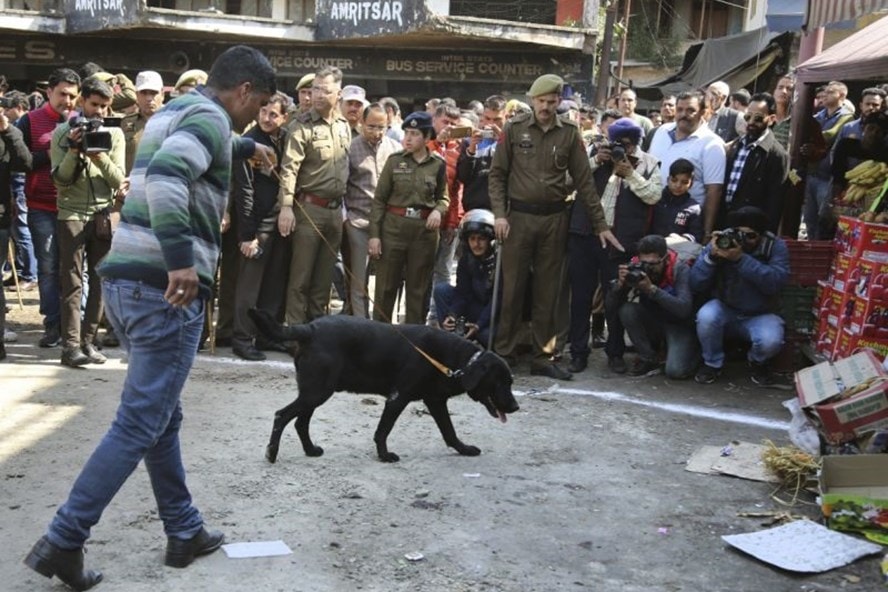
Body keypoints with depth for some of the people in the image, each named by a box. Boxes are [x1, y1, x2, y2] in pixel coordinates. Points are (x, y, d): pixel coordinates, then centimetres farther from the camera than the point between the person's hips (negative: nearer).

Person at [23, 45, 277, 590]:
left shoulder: (175, 111, 21)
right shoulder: (209, 117, -9)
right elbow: (165, 176, -29)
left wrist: (246, 147, 59)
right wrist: (181, 258, -34)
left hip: (128, 279, 10)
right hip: (165, 287, -10)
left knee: (163, 417, 15)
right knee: (139, 425, -5)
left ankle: (186, 533, 26)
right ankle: (62, 542, -2)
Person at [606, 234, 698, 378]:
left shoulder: (680, 269, -23)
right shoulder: (636, 268, -15)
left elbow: (684, 309, -36)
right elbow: (610, 304, -15)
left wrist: (651, 289, -43)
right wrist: (620, 284, -35)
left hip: (679, 325, -4)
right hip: (652, 322, 4)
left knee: (676, 371, -25)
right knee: (627, 309, -25)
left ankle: (694, 351, 13)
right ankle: (649, 358, -6)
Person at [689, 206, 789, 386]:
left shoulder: (775, 246, -10)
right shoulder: (721, 242, -8)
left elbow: (775, 283, -28)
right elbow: (695, 285, -11)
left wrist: (741, 259, -35)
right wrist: (711, 256, -26)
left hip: (759, 316, -1)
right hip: (724, 310, 1)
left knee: (771, 341, -31)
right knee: (706, 316, -32)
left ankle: (757, 362, 8)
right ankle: (713, 363, -3)